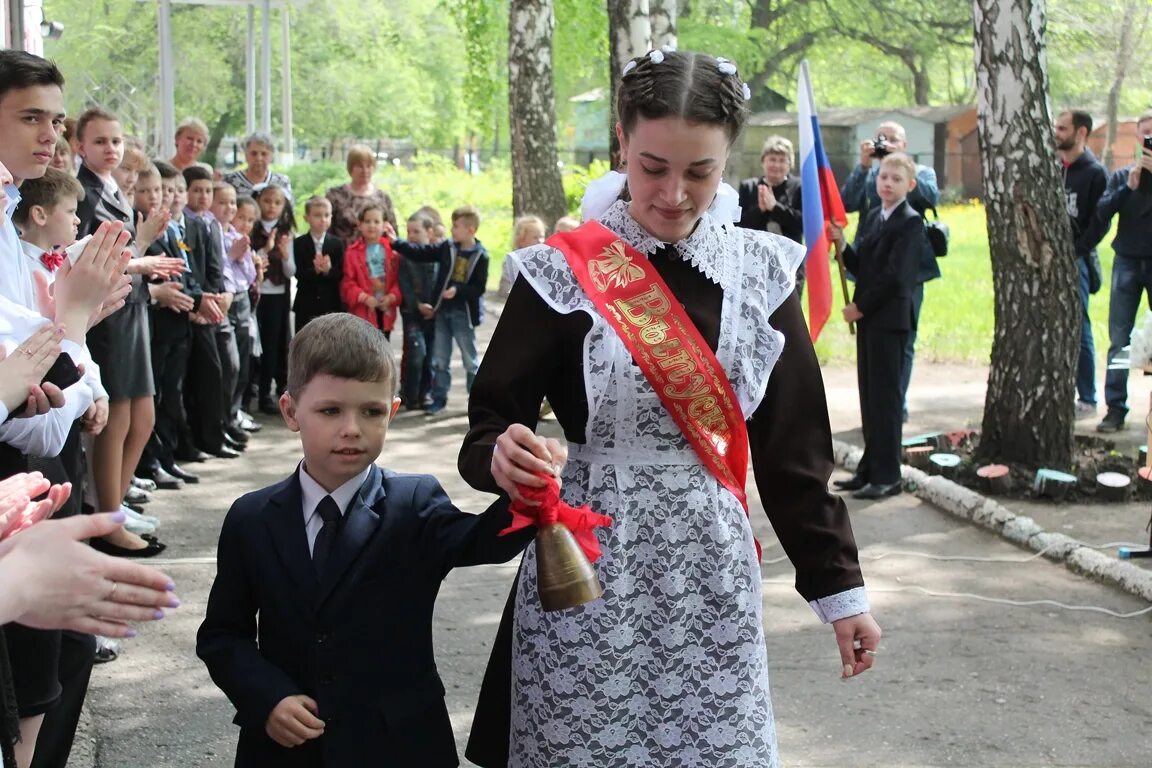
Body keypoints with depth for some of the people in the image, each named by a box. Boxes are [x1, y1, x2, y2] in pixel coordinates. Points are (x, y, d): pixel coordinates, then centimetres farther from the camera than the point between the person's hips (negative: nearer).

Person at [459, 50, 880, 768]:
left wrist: (840, 587, 7)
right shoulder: (563, 271, -6)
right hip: (589, 580, -2)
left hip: (714, 577, 3)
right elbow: (489, 425, -5)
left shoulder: (760, 269, 3)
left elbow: (795, 445, 7)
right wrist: (503, 458, -28)